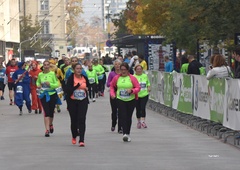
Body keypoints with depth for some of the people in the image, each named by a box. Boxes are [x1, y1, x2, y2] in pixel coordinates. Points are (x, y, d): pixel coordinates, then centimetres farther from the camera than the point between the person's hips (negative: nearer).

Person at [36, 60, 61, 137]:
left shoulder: (52, 74, -6)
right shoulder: (40, 74, 1)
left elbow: (57, 84, -7)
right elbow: (38, 82, 20)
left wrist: (50, 84, -23)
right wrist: (38, 85, -2)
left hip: (52, 95, 0)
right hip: (43, 95, 1)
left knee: (51, 112, 12)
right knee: (46, 112, -9)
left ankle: (50, 124, 41)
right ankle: (47, 129, -11)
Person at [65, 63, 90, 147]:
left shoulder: (84, 78, 4)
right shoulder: (71, 78, -8)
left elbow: (88, 86, 24)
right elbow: (67, 90, -18)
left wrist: (87, 89, 3)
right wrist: (77, 86, -25)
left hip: (83, 102, 2)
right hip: (73, 101, -2)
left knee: (82, 120, -9)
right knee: (74, 120, 10)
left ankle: (81, 140, -11)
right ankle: (74, 137, 35)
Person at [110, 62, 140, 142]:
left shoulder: (132, 78, -3)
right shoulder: (116, 78, 3)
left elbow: (138, 88, -1)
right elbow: (112, 86, 17)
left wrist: (132, 90, -20)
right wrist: (112, 93, 1)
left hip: (131, 100, 0)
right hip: (120, 100, 0)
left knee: (129, 117, 8)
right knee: (123, 116, -13)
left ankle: (128, 134, 22)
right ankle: (125, 134, -21)